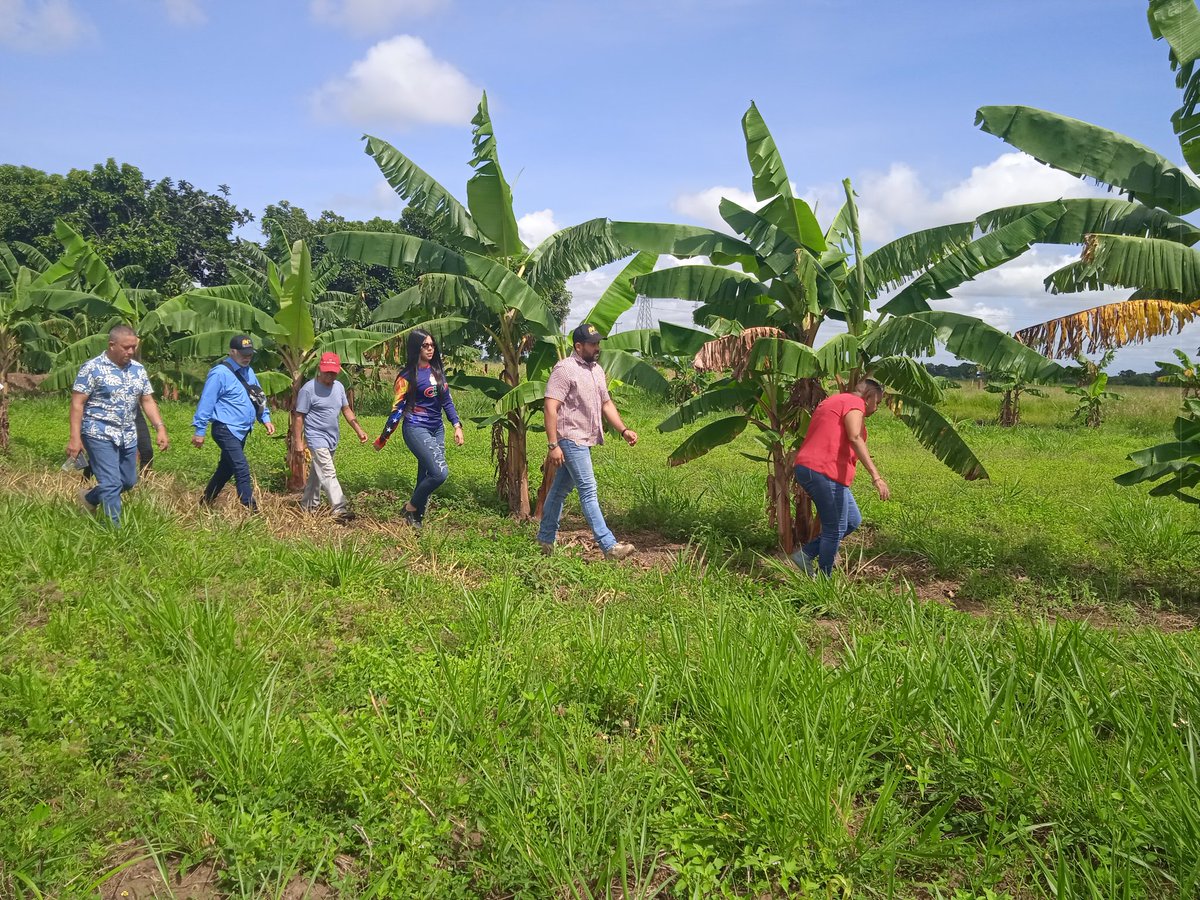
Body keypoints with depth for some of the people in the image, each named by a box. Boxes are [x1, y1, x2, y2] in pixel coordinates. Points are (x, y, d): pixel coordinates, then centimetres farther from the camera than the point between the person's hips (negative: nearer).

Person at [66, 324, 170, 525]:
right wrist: (75, 438, -17)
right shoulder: (92, 368, -9)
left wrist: (161, 429, -1)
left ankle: (89, 498, 40)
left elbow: (148, 401, 11)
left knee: (129, 481, 14)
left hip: (128, 436, 7)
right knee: (111, 483, -9)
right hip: (100, 434, -6)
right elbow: (77, 403, -10)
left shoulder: (138, 369, 8)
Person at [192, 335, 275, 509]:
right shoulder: (220, 373, -16)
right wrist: (199, 431, -14)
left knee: (226, 469, 19)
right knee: (242, 470, -14)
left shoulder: (248, 371, 11)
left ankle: (206, 502, 34)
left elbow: (258, 397, 21)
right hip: (226, 430, -9)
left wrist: (265, 419, 10)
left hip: (241, 431, 9)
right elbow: (206, 402, -15)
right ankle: (251, 510, -12)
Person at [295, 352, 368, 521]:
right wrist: (299, 442, -11)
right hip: (317, 439, -7)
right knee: (329, 475, -12)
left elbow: (346, 410, 15)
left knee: (316, 474, 17)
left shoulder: (338, 386, 6)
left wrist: (359, 430, 8)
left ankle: (308, 506, 29)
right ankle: (340, 510, -16)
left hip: (332, 439, 7)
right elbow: (299, 417, -10)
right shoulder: (308, 389, -14)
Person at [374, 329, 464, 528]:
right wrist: (383, 439, -5)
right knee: (440, 472, -17)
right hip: (416, 429, -6)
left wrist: (457, 425, 3)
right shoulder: (408, 375, -8)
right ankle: (411, 506, 3)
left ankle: (417, 519, 16)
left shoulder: (437, 370, 10)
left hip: (437, 429, 6)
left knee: (426, 475, 6)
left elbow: (447, 401, 14)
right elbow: (398, 408, -7)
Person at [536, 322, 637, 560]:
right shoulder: (565, 369, -13)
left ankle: (545, 539, 25)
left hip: (585, 441, 9)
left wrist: (623, 430, 7)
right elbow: (551, 408, -18)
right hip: (571, 440, -9)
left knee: (560, 489, 15)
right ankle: (609, 546, -10)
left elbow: (606, 404, 20)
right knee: (588, 491, -10)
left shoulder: (597, 370, 14)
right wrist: (553, 445, -22)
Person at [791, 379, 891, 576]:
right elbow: (855, 438, -22)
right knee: (835, 530, 0)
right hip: (824, 472, -10)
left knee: (853, 520, 15)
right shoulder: (854, 402, -5)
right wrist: (876, 476, -29)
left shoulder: (833, 401, 25)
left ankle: (805, 554, 16)